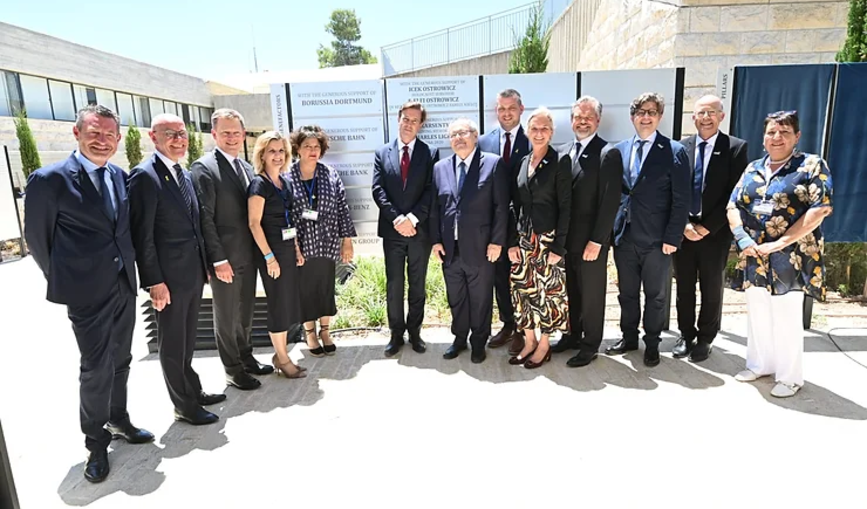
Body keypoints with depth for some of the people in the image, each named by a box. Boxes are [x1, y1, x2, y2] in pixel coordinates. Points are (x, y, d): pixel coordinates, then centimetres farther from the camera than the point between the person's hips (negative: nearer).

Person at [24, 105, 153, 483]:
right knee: (96, 368, 3)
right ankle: (96, 442, 22)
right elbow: (36, 238, -4)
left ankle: (118, 421, 37)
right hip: (88, 291, -5)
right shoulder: (49, 179, -11)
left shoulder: (120, 177, 6)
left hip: (125, 285, 6)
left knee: (120, 361, 18)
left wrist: (129, 269, 11)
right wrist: (64, 280, 3)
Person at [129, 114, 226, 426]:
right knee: (172, 344, 8)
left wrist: (205, 264, 13)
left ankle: (194, 391, 37)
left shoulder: (184, 174, 11)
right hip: (169, 277, -8)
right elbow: (142, 235, -17)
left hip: (194, 272, 8)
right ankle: (184, 406, 22)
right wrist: (154, 282, -18)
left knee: (187, 340, 21)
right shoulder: (145, 176, -14)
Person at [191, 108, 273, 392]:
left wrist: (259, 249, 7)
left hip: (248, 254, 7)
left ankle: (246, 357, 35)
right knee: (227, 315, 8)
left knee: (246, 311, 18)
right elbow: (205, 218, -15)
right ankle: (232, 369, 22)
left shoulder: (246, 167, 11)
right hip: (225, 257, -7)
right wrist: (218, 259, -18)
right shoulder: (204, 168, -12)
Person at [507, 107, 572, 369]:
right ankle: (529, 342, 24)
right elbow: (515, 205, 10)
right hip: (523, 239, 5)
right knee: (522, 290, 8)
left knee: (548, 291, 4)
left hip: (548, 240, -5)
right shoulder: (522, 162, 10)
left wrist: (558, 247, -14)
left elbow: (565, 206, -10)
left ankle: (544, 346, 19)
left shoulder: (561, 161, -6)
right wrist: (512, 241, 3)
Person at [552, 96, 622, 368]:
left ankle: (590, 344, 23)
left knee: (592, 292, 8)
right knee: (571, 290, 15)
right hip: (565, 238, 5)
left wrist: (596, 240, -16)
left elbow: (610, 202, -14)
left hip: (591, 240, -5)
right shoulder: (563, 151, 9)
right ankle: (573, 334, 32)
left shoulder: (608, 154, -9)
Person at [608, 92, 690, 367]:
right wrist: (612, 229, 3)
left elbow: (681, 200, -7)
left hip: (656, 239, -3)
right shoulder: (619, 150, 7)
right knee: (627, 292, 14)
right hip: (624, 236, 3)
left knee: (655, 295, 10)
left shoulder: (674, 152, -4)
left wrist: (672, 238, -12)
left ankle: (652, 343, 26)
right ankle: (629, 337, 31)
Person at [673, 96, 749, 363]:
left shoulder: (736, 147, -1)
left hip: (715, 232, -2)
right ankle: (686, 335, 25)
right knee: (684, 287, 10)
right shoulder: (680, 147, 5)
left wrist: (707, 227, -12)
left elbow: (734, 194, -7)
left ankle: (705, 338, 24)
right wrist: (684, 224, -9)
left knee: (712, 289, 9)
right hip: (683, 230, 2)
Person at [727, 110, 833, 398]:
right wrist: (742, 237, -9)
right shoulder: (753, 169, 11)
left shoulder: (811, 166, -3)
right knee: (757, 314, 13)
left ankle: (790, 377, 16)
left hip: (790, 258, -4)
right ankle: (759, 365, 29)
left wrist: (781, 242, -18)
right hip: (754, 256, 5)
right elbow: (733, 205, 8)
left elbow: (820, 209, -13)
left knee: (787, 318, 1)